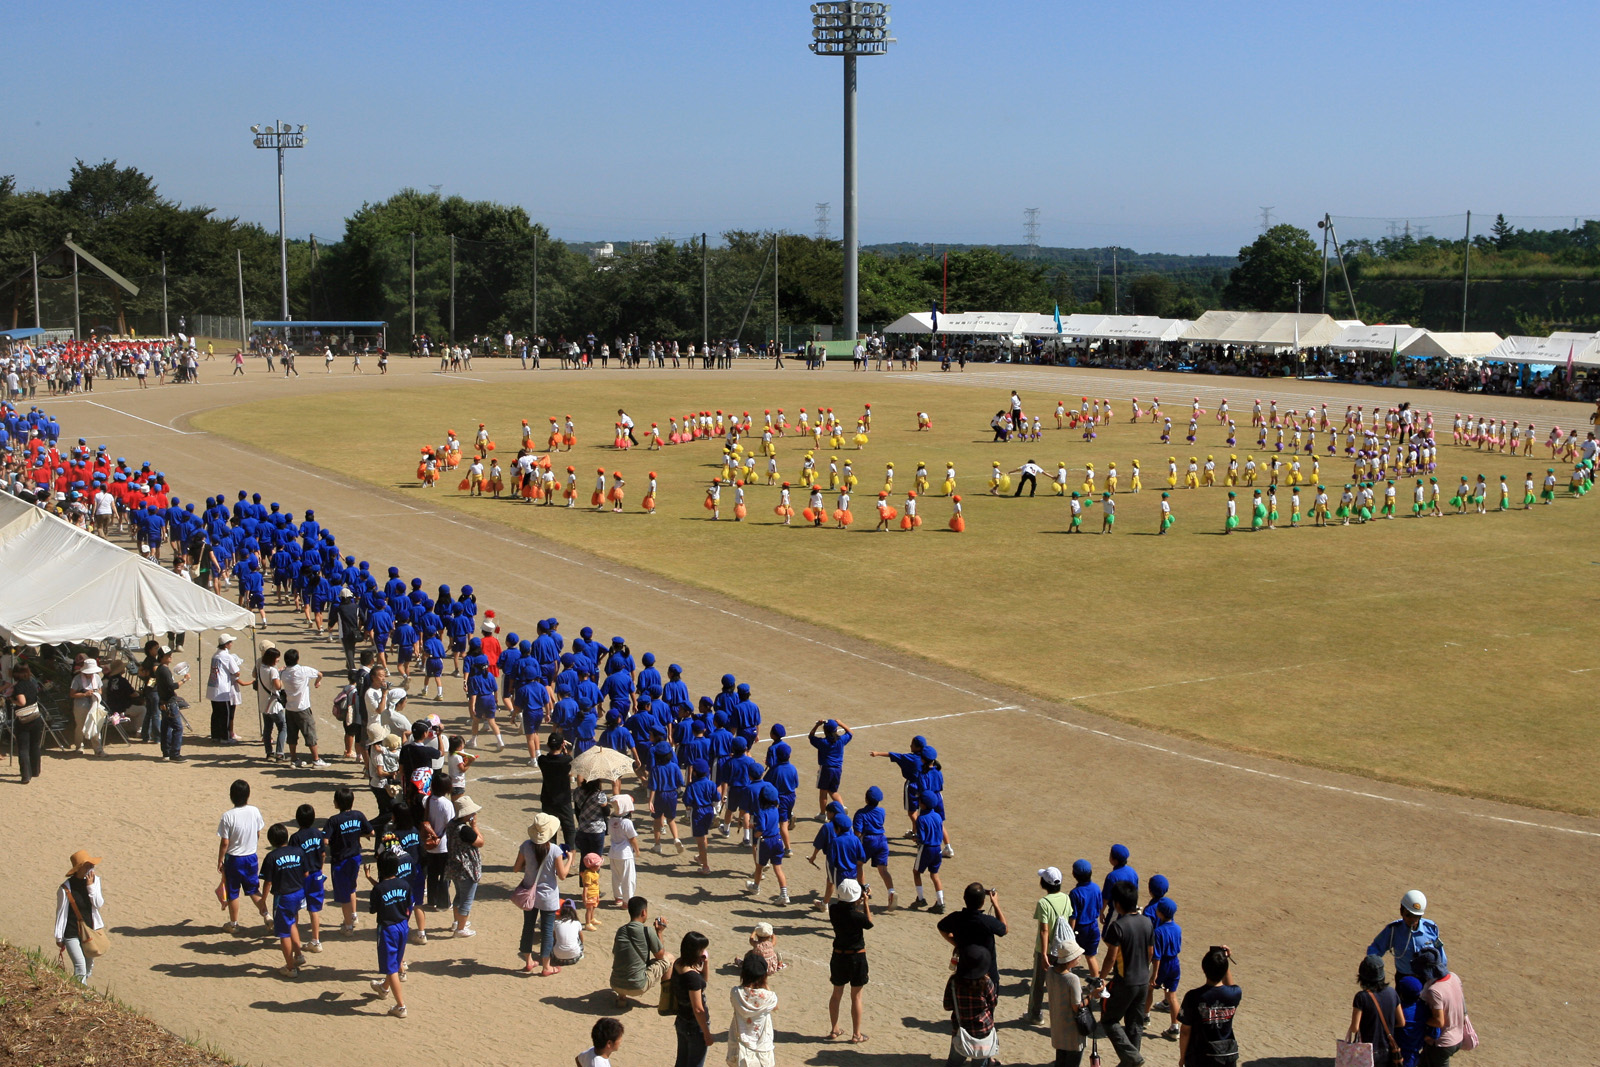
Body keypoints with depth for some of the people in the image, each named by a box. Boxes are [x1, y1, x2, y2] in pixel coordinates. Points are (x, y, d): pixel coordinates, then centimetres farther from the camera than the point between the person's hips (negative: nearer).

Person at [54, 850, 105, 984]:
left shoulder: (95, 880, -3)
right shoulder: (66, 888, -17)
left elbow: (99, 904, -8)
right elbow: (61, 913, -9)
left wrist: (91, 886, -18)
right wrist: (59, 937, -3)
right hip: (71, 933, -5)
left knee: (89, 965, 16)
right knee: (80, 967, -13)